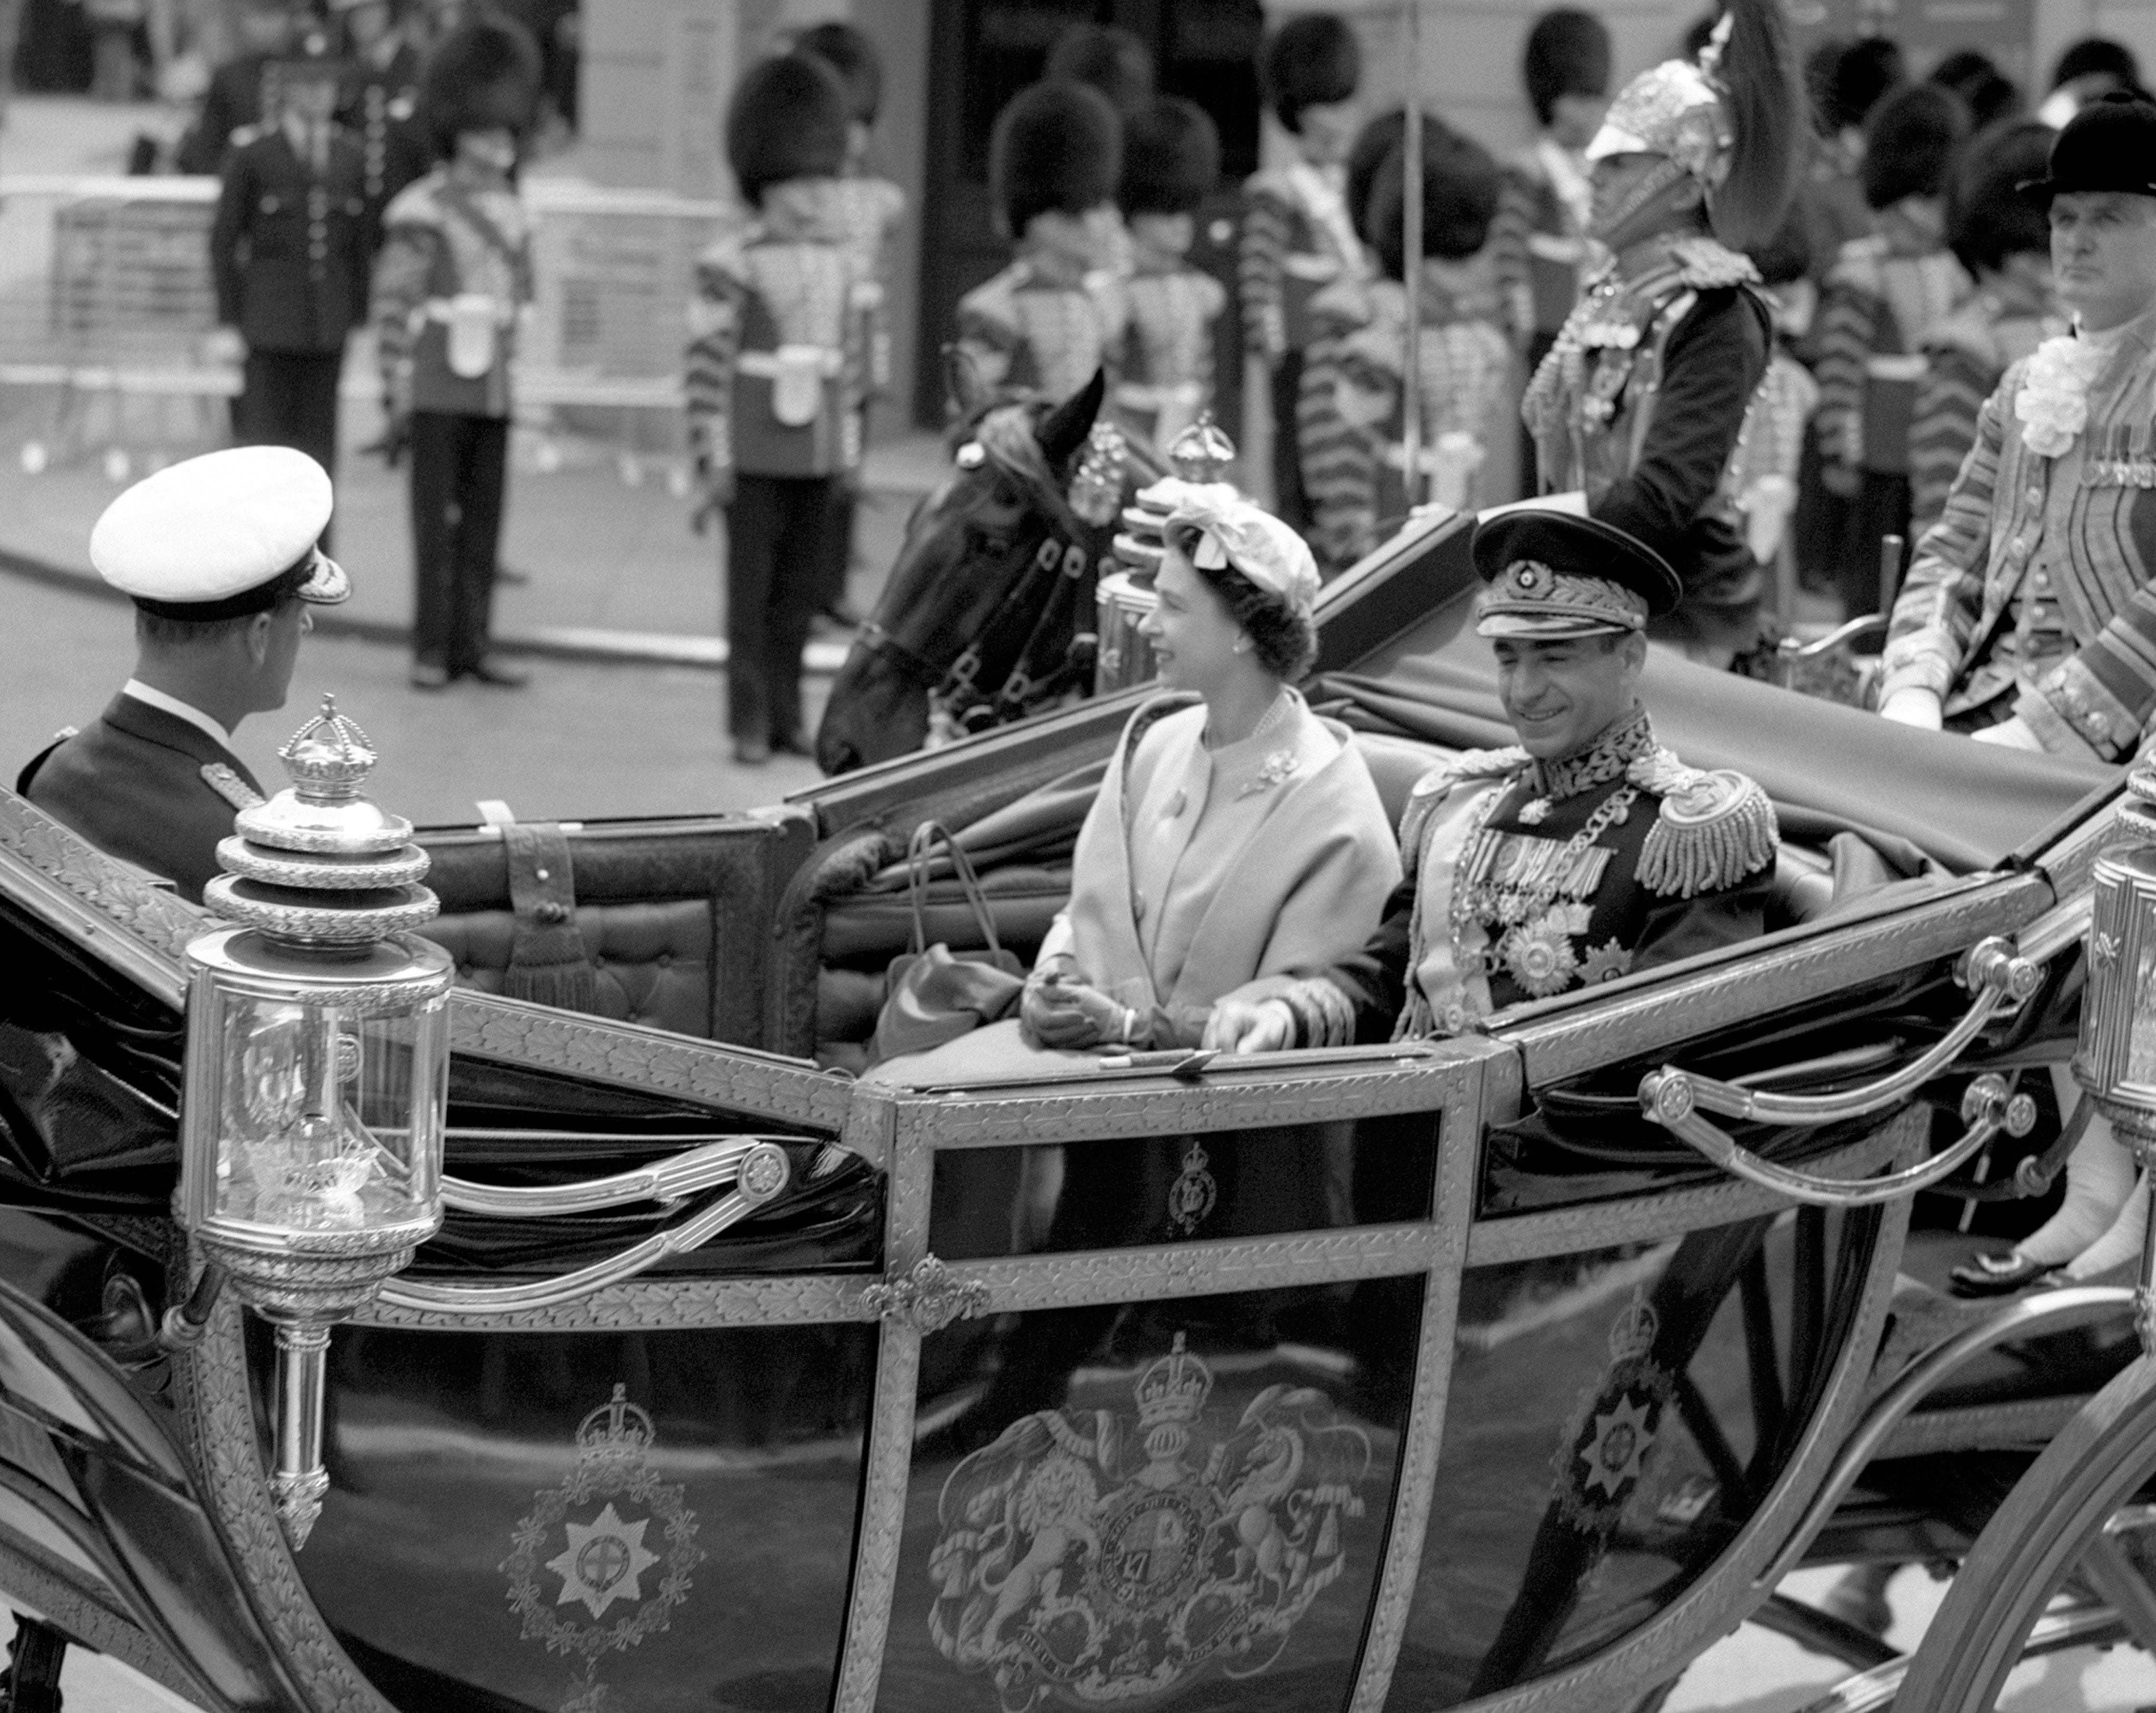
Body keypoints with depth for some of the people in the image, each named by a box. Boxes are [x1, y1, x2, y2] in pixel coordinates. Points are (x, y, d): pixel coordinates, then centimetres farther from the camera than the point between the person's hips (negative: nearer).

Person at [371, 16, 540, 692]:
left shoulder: (511, 216, 12)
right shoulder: (422, 212, -8)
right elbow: (392, 309, -9)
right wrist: (396, 396, -11)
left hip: (493, 395, 6)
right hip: (438, 393, -6)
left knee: (484, 524, 7)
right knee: (435, 523, -1)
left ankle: (474, 645, 13)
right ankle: (432, 650, 4)